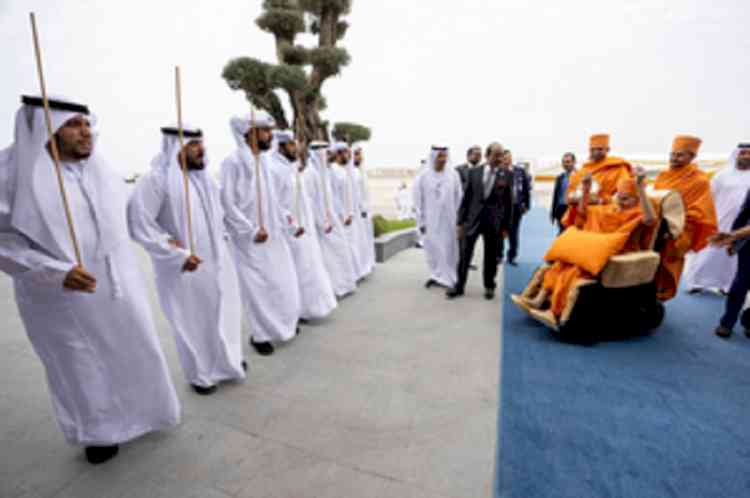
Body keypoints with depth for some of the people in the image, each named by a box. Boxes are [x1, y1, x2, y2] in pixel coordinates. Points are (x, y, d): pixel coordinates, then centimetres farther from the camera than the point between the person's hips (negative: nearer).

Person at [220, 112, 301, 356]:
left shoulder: (266, 160, 9)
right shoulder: (233, 162, -13)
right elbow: (227, 202, -16)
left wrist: (288, 224, 11)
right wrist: (252, 230, -19)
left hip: (274, 234, 7)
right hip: (250, 239, -7)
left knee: (284, 281, 14)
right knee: (258, 287, 3)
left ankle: (283, 324, 34)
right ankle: (260, 335, 22)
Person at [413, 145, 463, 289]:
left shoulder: (453, 174, -3)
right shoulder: (424, 176, -4)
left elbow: (459, 197, 2)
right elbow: (418, 200, 0)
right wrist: (421, 221, 0)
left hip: (449, 219, 0)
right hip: (431, 220, 0)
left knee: (448, 248, 4)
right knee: (432, 248, 7)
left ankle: (447, 277, 16)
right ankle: (435, 275, 21)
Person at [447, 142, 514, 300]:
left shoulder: (507, 175, -1)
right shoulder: (474, 172, 2)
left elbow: (508, 202, 2)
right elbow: (466, 198, 4)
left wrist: (506, 225, 0)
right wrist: (460, 221, 1)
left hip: (494, 221, 0)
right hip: (473, 218, 1)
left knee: (491, 256, 10)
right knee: (465, 254, 3)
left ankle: (489, 286, 27)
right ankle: (459, 286, 15)